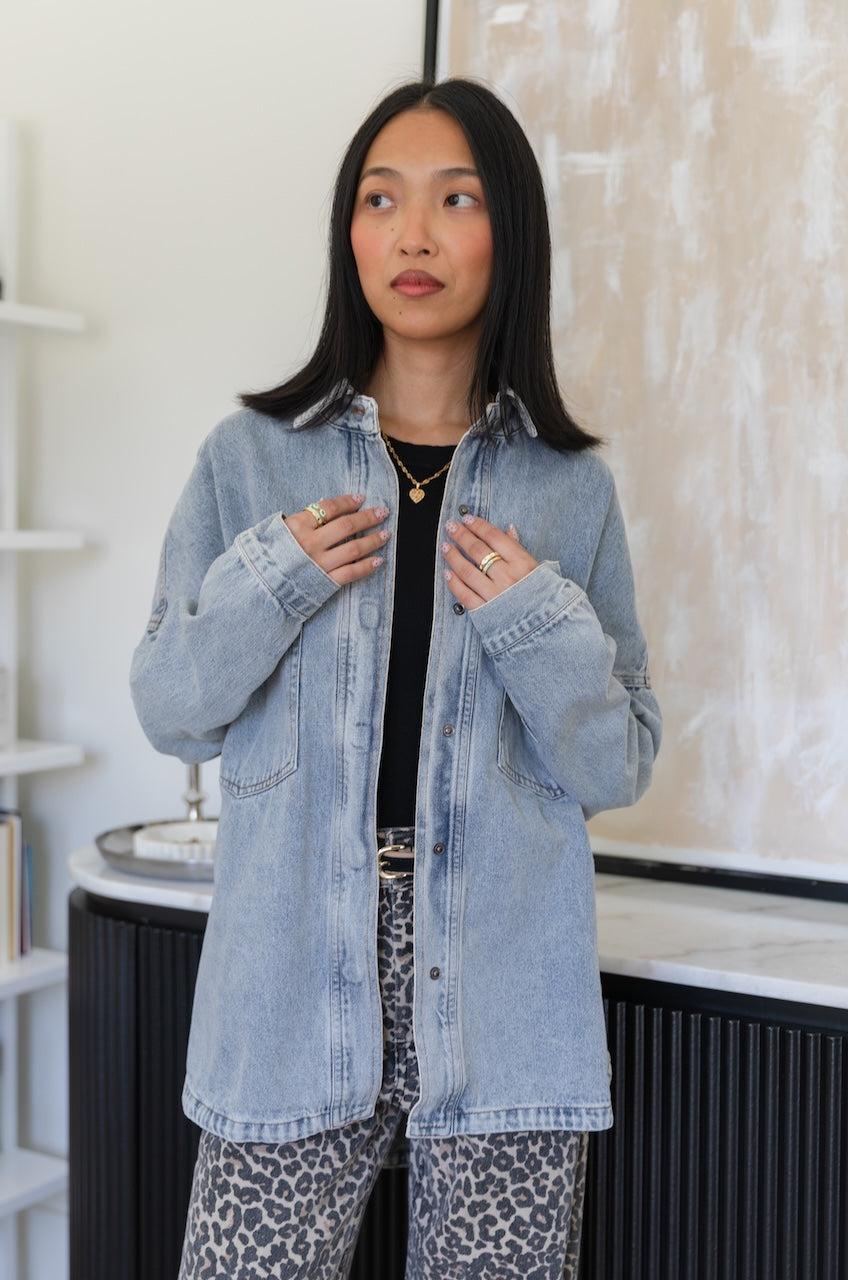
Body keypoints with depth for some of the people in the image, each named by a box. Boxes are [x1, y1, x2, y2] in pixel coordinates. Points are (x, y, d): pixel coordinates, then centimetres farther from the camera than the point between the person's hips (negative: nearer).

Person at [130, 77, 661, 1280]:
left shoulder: (572, 488, 4)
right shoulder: (251, 458, 3)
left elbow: (617, 768, 5)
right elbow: (170, 712, 6)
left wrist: (538, 625, -12)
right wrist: (262, 587, -11)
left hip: (504, 1001, 1)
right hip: (296, 988, 0)